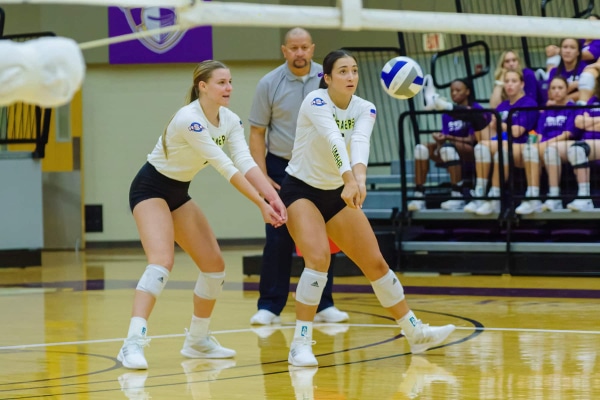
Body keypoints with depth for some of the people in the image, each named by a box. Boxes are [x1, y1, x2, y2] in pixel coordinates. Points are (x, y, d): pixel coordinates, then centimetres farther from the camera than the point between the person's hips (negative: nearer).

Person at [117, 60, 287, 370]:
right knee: (162, 261, -28)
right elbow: (225, 167, -30)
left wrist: (273, 196, -28)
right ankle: (133, 344, -36)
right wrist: (261, 204, -31)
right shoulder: (189, 119, -28)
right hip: (151, 189, -9)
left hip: (179, 193, 9)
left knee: (214, 265, 6)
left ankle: (197, 341, 22)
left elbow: (245, 162, -14)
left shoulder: (230, 121, -2)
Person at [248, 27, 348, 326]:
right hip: (282, 169, -1)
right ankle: (270, 306, 3)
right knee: (278, 240, -3)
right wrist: (261, 175, -8)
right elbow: (257, 132, 0)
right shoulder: (269, 84, -4)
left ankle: (324, 305, 11)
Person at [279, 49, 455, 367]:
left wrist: (360, 177, -49)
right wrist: (350, 180, -55)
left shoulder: (364, 109, -7)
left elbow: (360, 142, -28)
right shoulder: (316, 102, -21)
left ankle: (416, 333, 21)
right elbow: (333, 139, -39)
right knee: (318, 257, -27)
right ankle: (300, 344, -21)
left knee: (376, 263, 8)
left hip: (337, 193, 6)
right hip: (300, 190, -6)